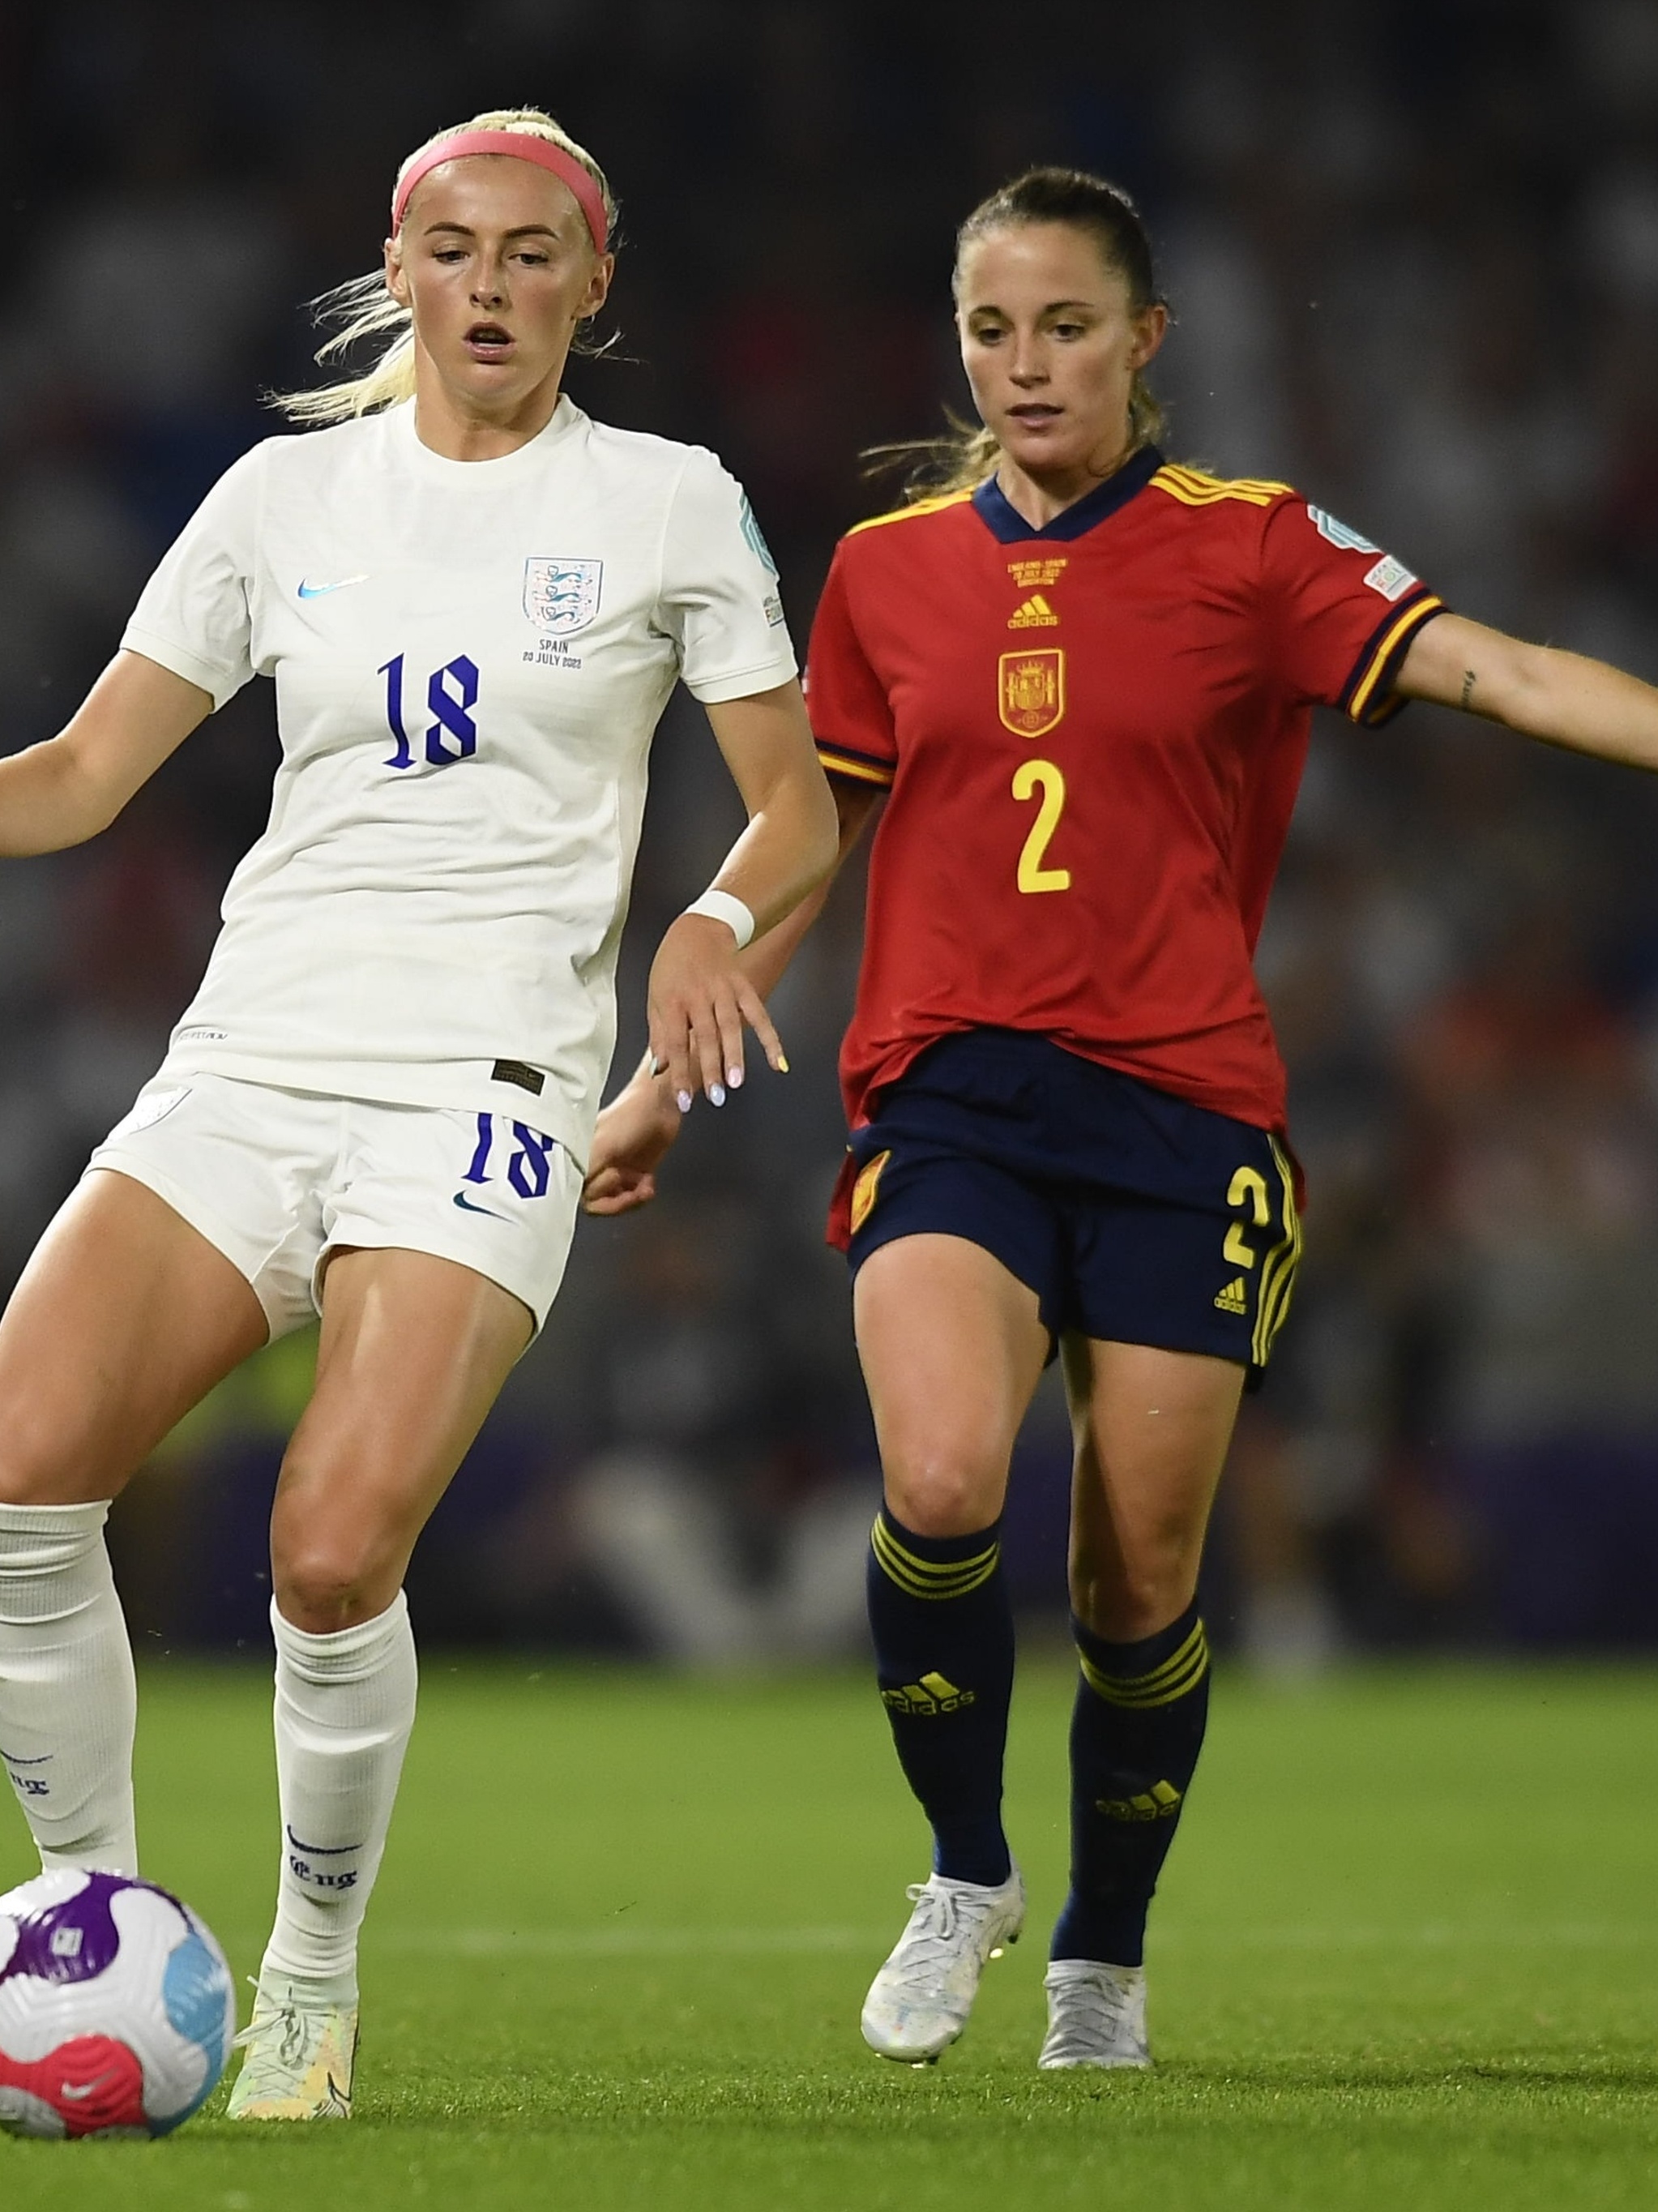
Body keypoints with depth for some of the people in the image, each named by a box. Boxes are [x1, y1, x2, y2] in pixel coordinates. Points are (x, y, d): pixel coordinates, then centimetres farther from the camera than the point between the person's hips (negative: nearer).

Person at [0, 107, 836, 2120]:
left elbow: (799, 811, 9)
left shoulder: (670, 508, 6)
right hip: (249, 1058, 3)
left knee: (334, 1554, -23)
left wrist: (717, 923, -12)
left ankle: (314, 1974, 1)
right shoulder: (286, 492, 12)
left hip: (484, 1087, -3)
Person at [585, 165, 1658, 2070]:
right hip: (949, 1103, 1)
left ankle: (1102, 1965, 24)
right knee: (942, 1485, -24)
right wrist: (666, 1080, 21)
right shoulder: (887, 570, 9)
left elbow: (1498, 673, -9)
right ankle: (964, 1872, 1)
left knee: (1138, 1586, 0)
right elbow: (804, 845, 19)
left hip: (1181, 1115, -1)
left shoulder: (1248, 552, 1)